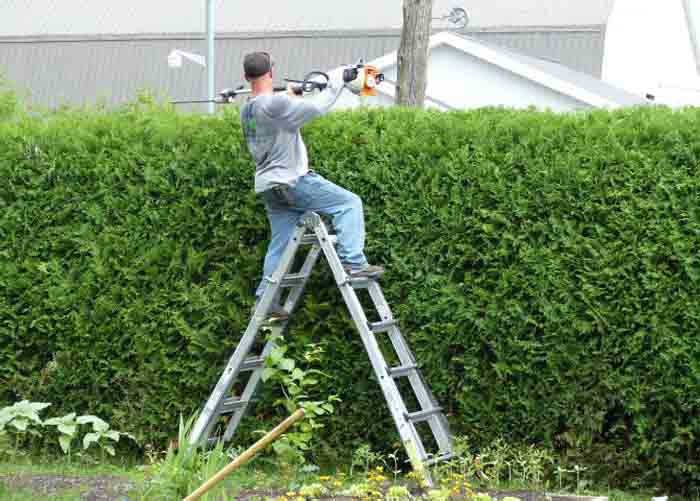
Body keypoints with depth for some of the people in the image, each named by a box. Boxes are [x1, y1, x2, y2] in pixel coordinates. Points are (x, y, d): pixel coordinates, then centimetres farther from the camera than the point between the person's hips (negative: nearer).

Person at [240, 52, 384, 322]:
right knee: (349, 203, -3)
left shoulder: (246, 111, 9)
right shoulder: (275, 104, -18)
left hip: (269, 186, 9)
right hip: (292, 181, -9)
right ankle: (352, 262, -11)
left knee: (280, 245, 14)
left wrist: (289, 97, 23)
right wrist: (335, 86, -3)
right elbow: (315, 108, -17)